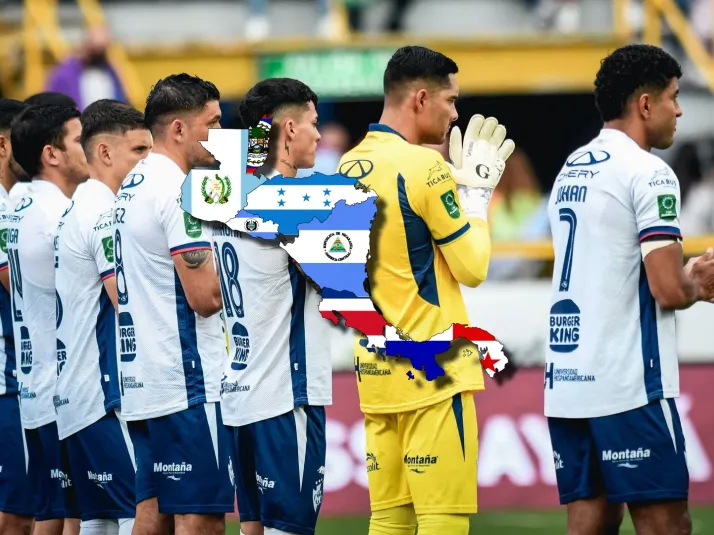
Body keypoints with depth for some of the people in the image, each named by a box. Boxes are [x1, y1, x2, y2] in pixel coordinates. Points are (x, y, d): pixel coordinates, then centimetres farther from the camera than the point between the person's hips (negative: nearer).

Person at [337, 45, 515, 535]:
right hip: (433, 372, -8)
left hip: (375, 370, 8)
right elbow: (473, 268, -9)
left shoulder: (351, 167, 10)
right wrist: (477, 191, 4)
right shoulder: (424, 166, -13)